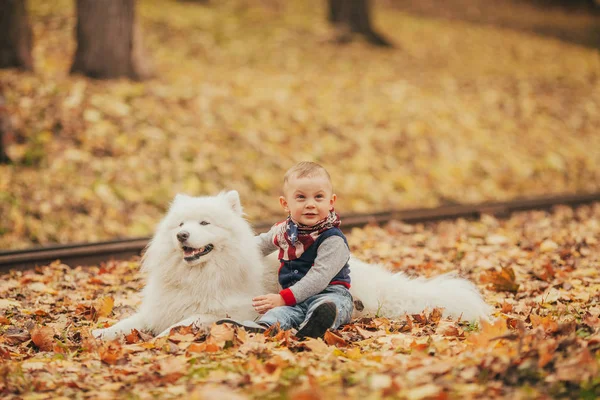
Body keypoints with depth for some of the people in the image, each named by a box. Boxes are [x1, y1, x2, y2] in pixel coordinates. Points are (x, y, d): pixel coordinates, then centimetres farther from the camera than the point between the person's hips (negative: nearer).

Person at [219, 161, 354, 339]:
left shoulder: (333, 240, -12)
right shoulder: (284, 230, 11)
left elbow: (318, 277, -20)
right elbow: (261, 244, 34)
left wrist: (284, 298, -23)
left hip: (330, 292, -5)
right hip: (295, 298, 5)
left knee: (328, 305, -40)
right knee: (282, 311, -29)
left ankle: (316, 325, -73)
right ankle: (262, 327, -61)